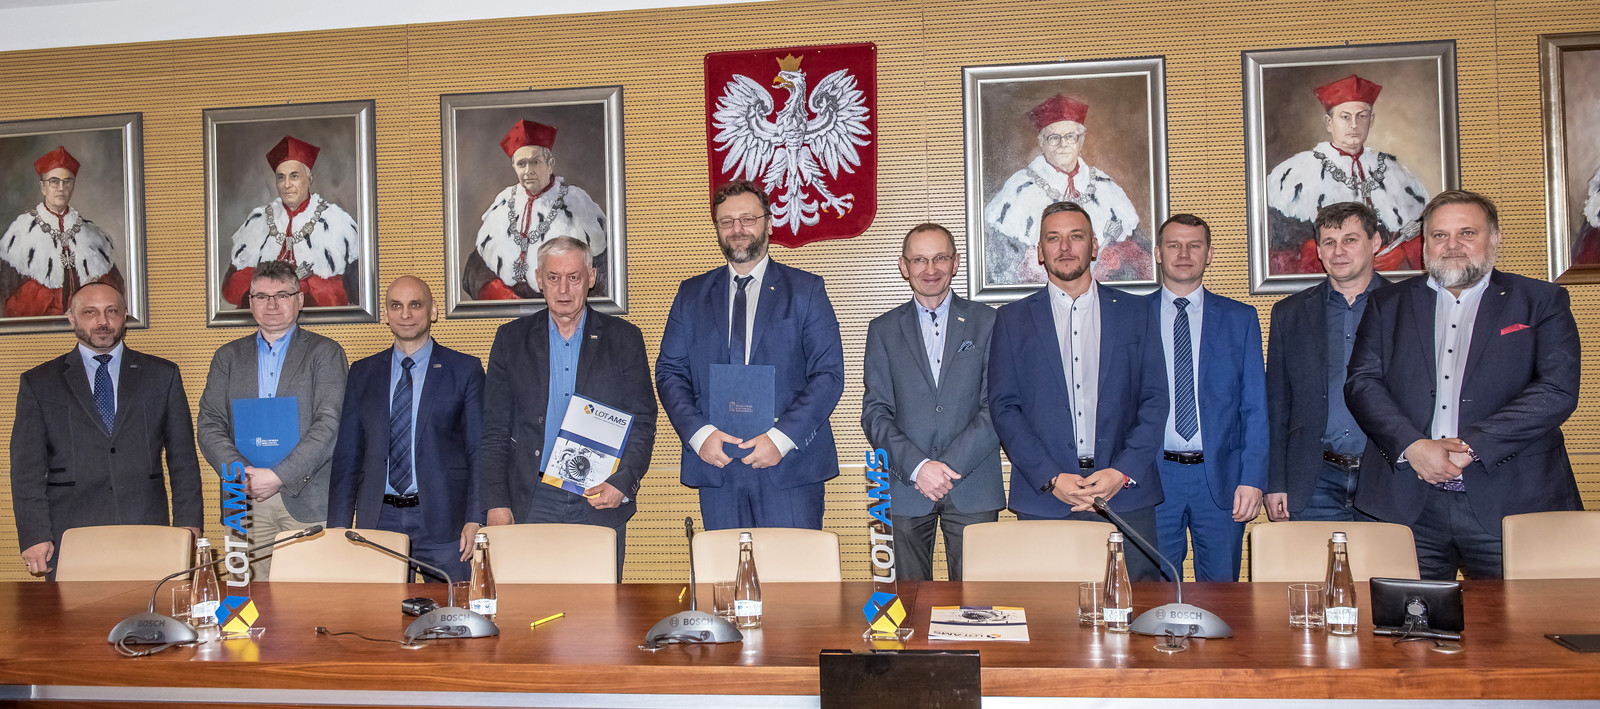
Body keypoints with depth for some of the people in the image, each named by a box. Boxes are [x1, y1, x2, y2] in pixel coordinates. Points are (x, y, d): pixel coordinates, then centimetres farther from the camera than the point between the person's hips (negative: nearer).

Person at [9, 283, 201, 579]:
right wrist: (34, 537, -4)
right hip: (70, 540, 0)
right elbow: (27, 468, 5)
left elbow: (183, 458, 9)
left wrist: (188, 523, 1)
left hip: (147, 535, 1)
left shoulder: (162, 375, 11)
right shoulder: (38, 383, 10)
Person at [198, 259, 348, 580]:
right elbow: (209, 426, 8)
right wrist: (240, 472, -11)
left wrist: (280, 476, -15)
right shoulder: (228, 357, 15)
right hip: (245, 500, 3)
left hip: (308, 502, -3)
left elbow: (329, 424, -8)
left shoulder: (325, 353, 3)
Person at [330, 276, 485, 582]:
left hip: (442, 520, -2)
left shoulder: (465, 370, 3)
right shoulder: (362, 373, 12)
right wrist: (339, 526, 5)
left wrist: (476, 519, -8)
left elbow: (480, 451, 0)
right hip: (378, 519, 3)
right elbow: (346, 455, 11)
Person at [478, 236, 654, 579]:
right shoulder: (511, 339, 8)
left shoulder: (624, 339, 6)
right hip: (531, 503, 1)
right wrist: (496, 502, -1)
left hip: (601, 502, 0)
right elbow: (494, 430, 7)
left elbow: (643, 422, 5)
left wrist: (622, 483, -9)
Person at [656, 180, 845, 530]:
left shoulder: (806, 290, 5)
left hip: (790, 465, -2)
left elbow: (829, 374, -2)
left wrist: (782, 437, -13)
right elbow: (670, 372, 9)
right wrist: (699, 433, -8)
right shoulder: (691, 294, 14)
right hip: (716, 464, 2)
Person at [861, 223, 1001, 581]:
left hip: (973, 487, -1)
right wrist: (917, 467, -12)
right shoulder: (883, 330, 9)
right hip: (907, 486, 1)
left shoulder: (987, 322, 6)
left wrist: (950, 465, -11)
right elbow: (875, 413, 3)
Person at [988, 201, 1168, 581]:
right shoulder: (1012, 319, 9)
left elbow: (1155, 399, 7)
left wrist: (1123, 472, -7)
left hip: (1126, 495, 1)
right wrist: (1050, 478, -9)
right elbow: (1003, 407, 3)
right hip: (1043, 499, -1)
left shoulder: (1136, 312, 11)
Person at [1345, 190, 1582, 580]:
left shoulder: (1543, 301, 9)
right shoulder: (1388, 304, 13)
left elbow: (1559, 390, -4)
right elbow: (1361, 382, 3)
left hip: (1511, 503, -1)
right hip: (1407, 505, 1)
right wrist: (1412, 446, -13)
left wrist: (1470, 446, -13)